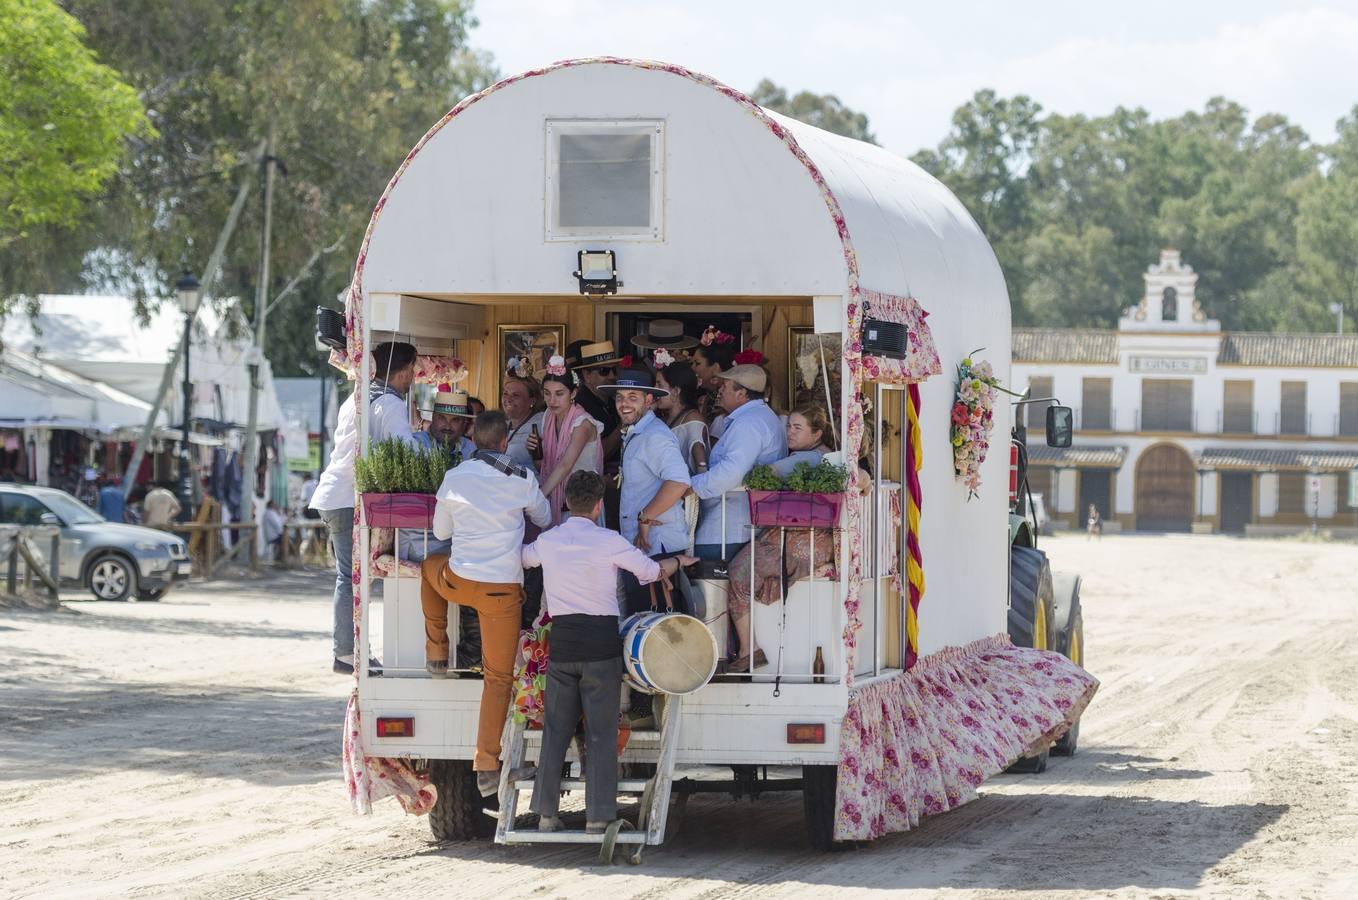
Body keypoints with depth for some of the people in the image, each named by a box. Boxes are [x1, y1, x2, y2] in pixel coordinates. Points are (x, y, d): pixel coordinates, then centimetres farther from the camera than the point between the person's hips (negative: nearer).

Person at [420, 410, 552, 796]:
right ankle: (487, 763, -1)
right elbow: (544, 519, 15)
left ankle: (436, 652, 37)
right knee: (498, 676, 6)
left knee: (430, 564, 38)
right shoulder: (521, 479, -4)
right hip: (503, 588, -2)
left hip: (457, 582, 2)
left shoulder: (454, 478, 1)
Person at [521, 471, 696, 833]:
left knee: (555, 729, 8)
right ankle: (597, 817, -3)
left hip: (562, 641, 3)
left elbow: (524, 556, 28)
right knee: (600, 733, 0)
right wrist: (679, 561, 25)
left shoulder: (547, 541, 5)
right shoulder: (609, 542, -6)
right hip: (601, 642, -3)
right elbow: (652, 571, 4)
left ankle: (546, 814, 5)